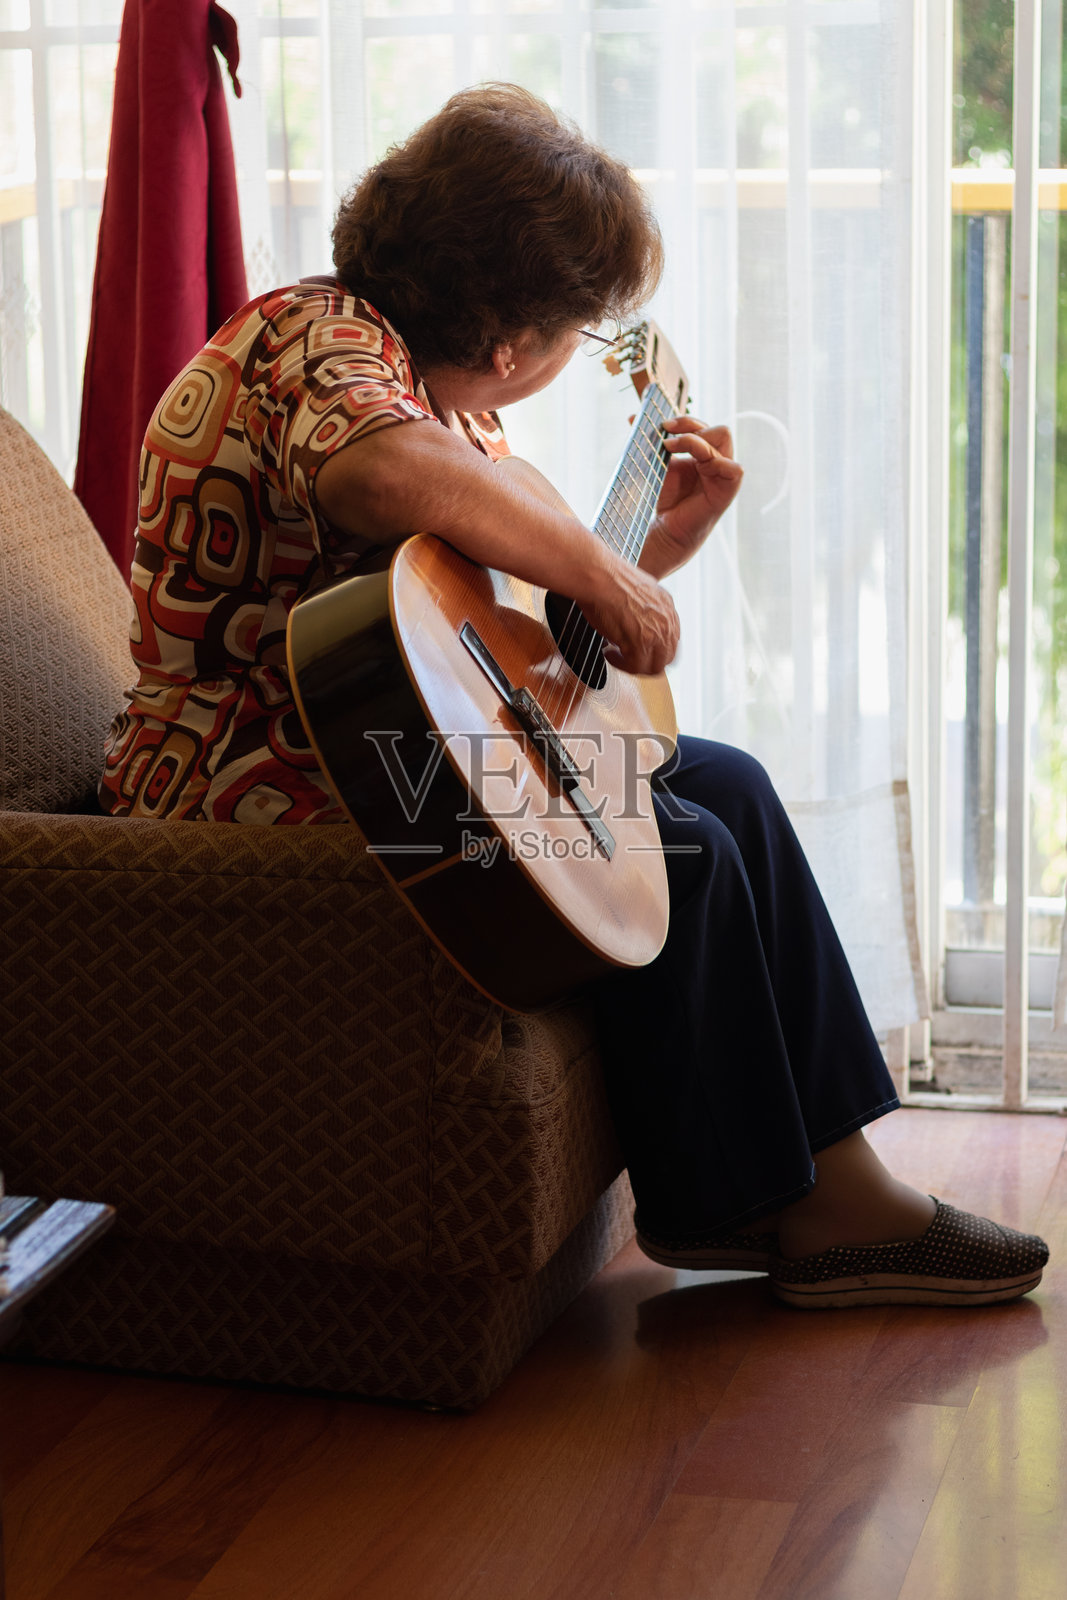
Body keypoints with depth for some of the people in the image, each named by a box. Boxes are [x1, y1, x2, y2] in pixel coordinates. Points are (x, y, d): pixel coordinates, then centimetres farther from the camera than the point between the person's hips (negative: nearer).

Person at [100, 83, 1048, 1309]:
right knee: (682, 853, -15)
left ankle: (830, 1185, 7)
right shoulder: (319, 336, -17)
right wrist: (599, 572, -33)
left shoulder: (464, 414, 14)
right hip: (261, 782, -11)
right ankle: (725, 1200, 5)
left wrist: (662, 544, 10)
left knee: (727, 785, 7)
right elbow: (381, 469, -42)